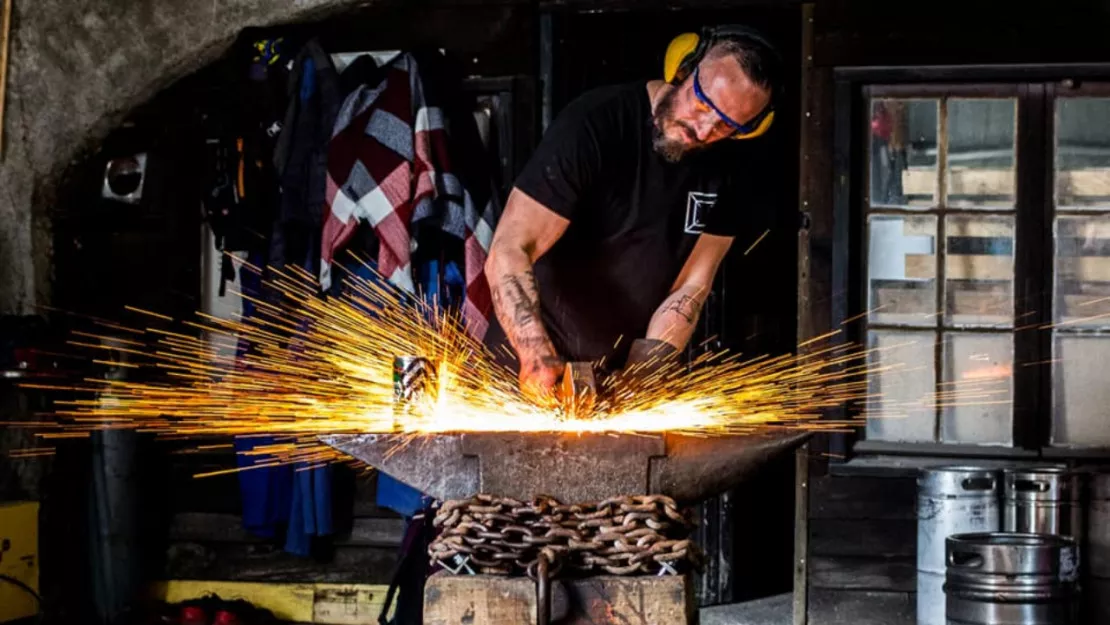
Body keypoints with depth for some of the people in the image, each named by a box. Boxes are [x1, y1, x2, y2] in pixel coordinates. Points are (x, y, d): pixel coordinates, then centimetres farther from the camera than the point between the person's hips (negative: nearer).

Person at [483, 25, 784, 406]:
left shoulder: (735, 165, -5)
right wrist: (538, 357, -37)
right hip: (534, 362, -3)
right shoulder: (595, 125, -19)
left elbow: (690, 289, -5)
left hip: (631, 368, 4)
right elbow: (509, 252, -24)